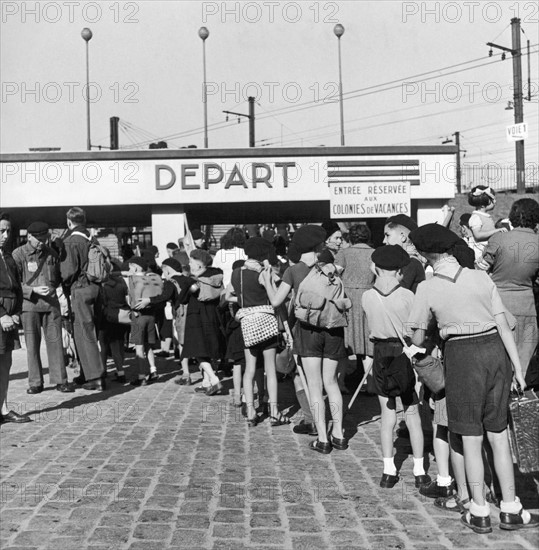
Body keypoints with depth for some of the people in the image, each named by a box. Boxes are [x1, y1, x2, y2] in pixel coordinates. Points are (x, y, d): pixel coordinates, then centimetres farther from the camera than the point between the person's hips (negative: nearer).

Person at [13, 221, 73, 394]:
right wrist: (33, 290, -16)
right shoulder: (18, 254, -2)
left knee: (55, 341, 0)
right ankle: (35, 382, 10)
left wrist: (52, 287, 5)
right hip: (29, 304, -2)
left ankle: (60, 380, 5)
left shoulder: (51, 254, 10)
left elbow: (59, 276, 23)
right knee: (32, 344, 1)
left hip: (51, 303, 2)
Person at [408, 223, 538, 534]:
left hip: (462, 356, -3)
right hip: (495, 350, 3)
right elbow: (503, 324, 1)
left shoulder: (427, 289, -5)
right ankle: (511, 510, 19)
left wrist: (417, 347, 25)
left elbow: (418, 338, 1)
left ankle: (480, 513, 16)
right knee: (499, 435, 13)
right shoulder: (482, 278, 1)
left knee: (471, 438, 8)